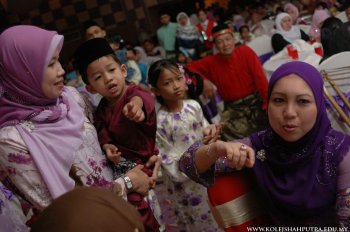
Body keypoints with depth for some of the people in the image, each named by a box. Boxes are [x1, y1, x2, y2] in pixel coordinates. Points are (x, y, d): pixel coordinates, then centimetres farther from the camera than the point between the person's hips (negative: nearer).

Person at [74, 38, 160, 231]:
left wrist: (136, 103, -68)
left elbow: (143, 97, -43)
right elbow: (103, 135, 8)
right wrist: (107, 147, -16)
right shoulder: (102, 110, -1)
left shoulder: (133, 93, -18)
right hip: (124, 160, 4)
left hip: (149, 156, -4)